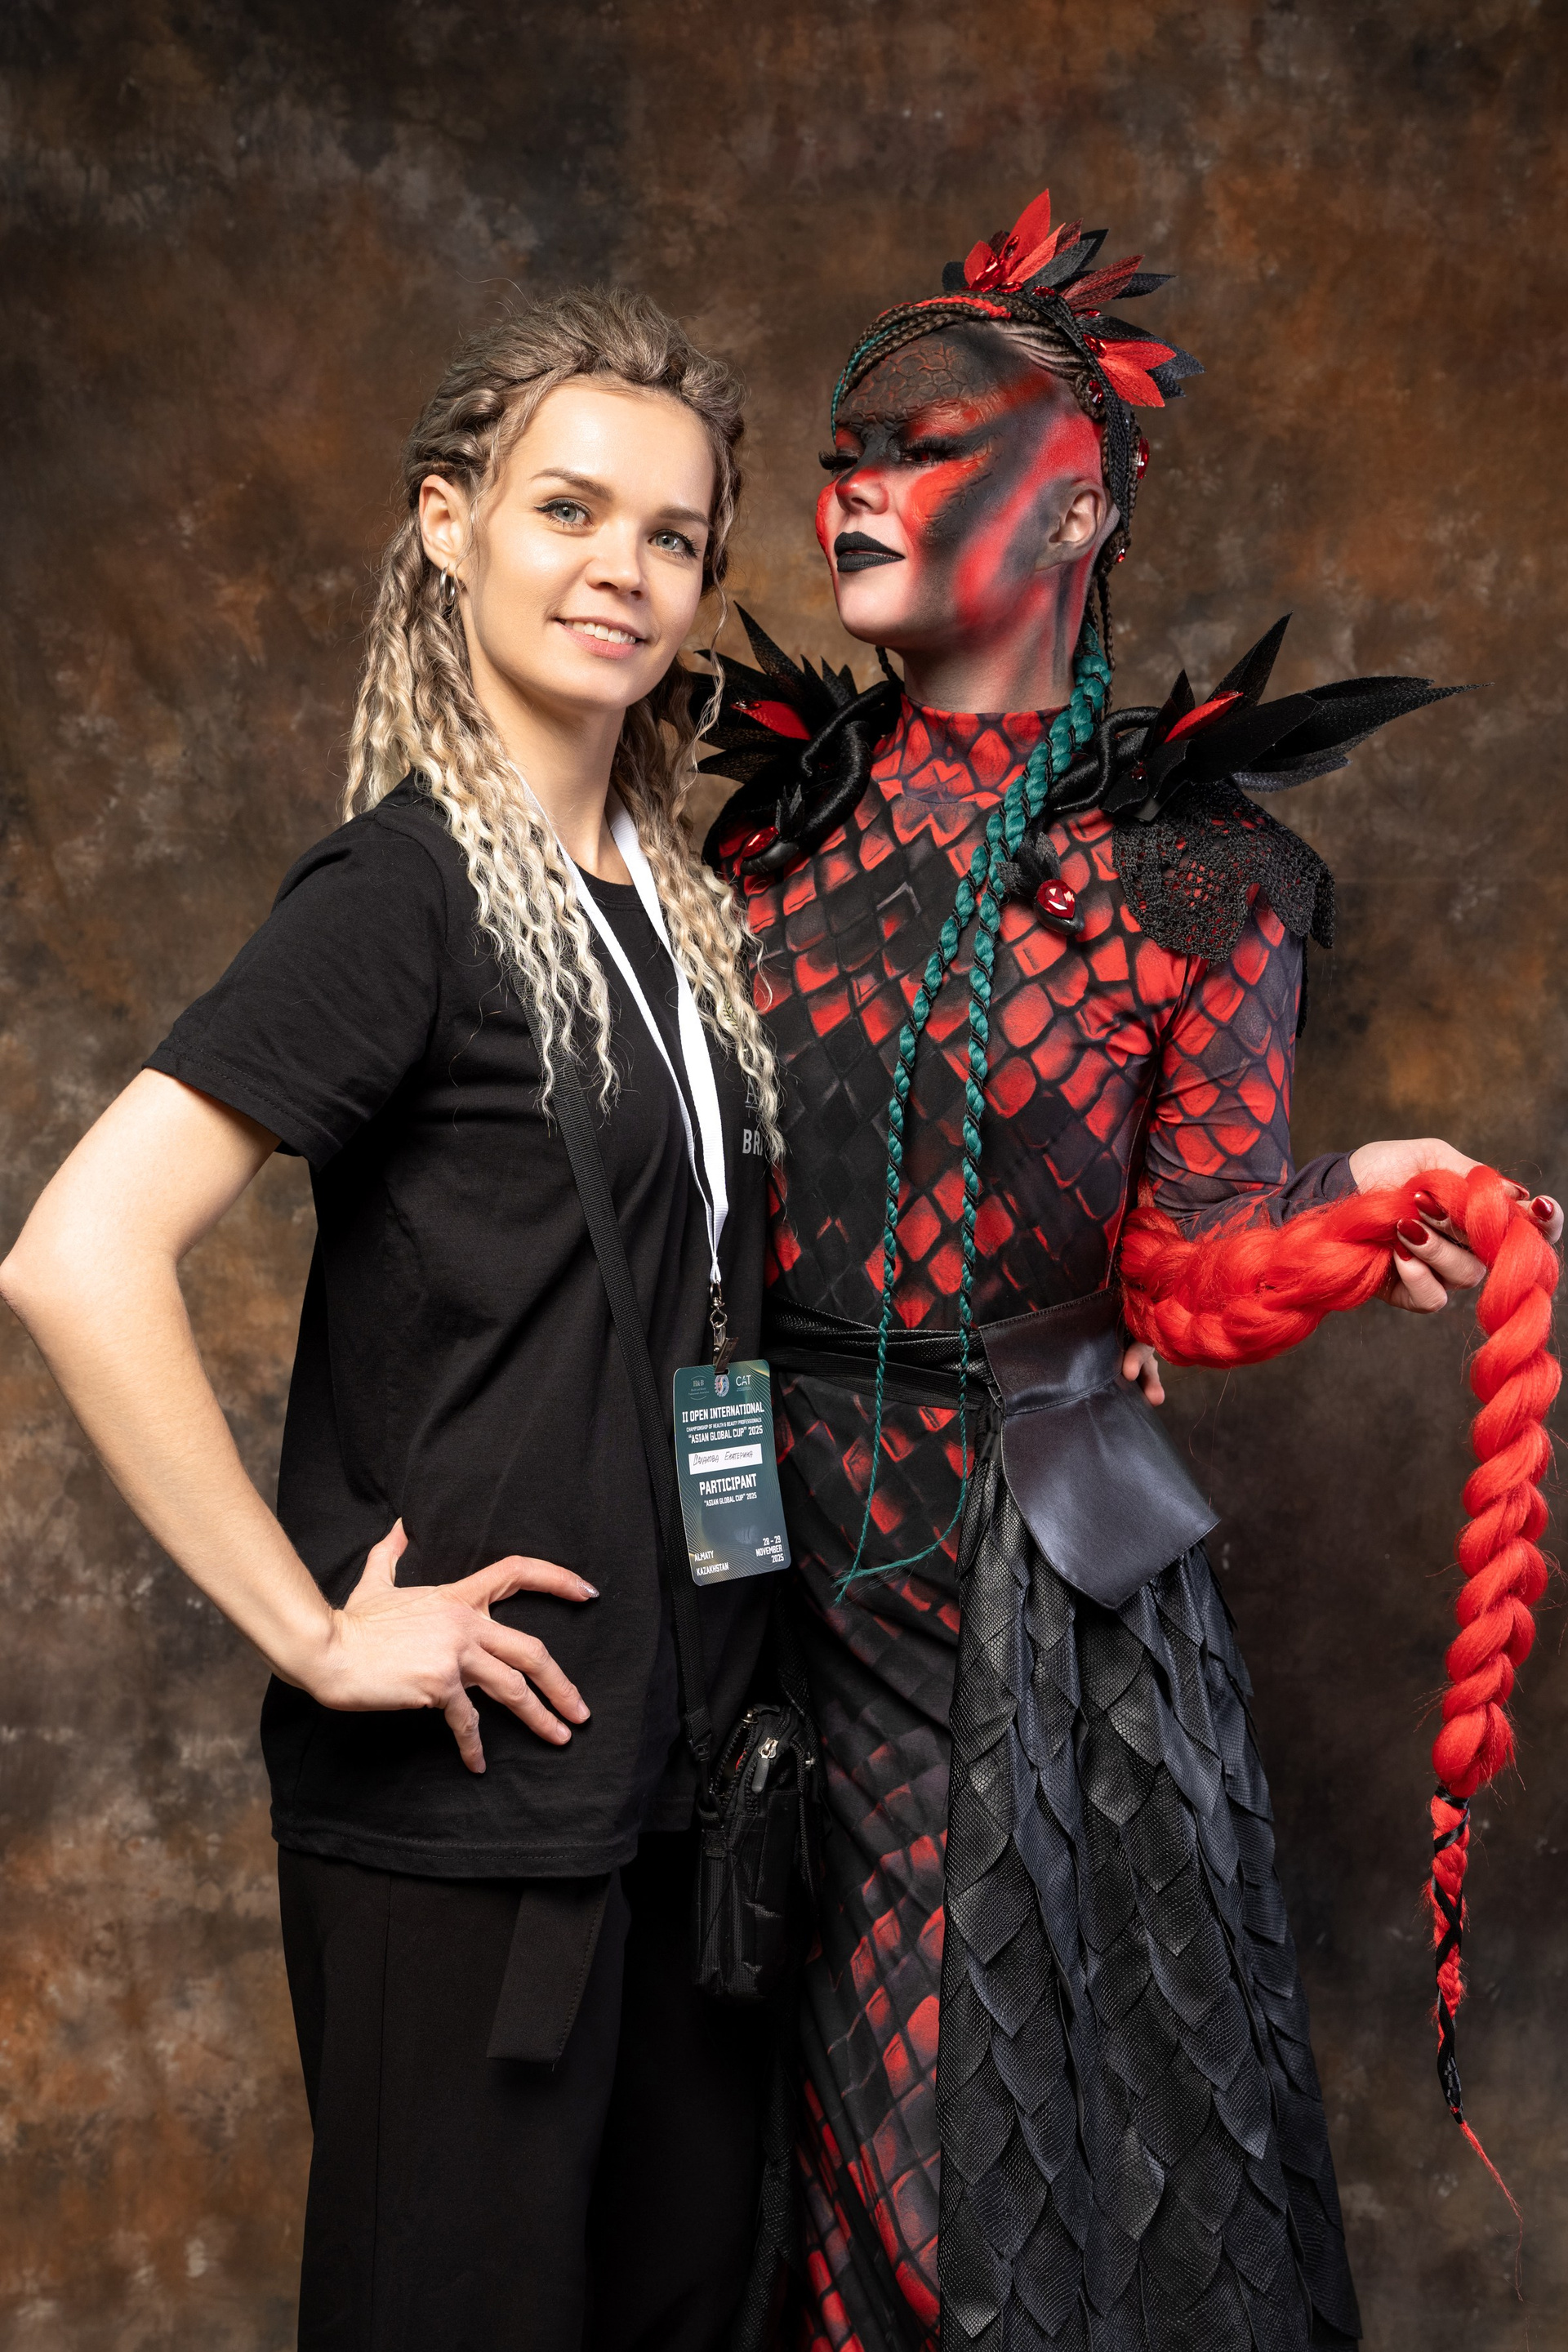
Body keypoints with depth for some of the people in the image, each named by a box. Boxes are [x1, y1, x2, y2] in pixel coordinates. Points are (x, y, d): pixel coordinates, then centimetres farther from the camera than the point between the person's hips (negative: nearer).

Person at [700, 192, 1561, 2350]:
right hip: (760, 1521, 3)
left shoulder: (1198, 870, -5)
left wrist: (1350, 1200, -21)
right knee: (810, 2102, 14)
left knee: (1051, 2087, 9)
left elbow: (1191, 1255, -6)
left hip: (1040, 1564, -3)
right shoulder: (772, 807, 4)